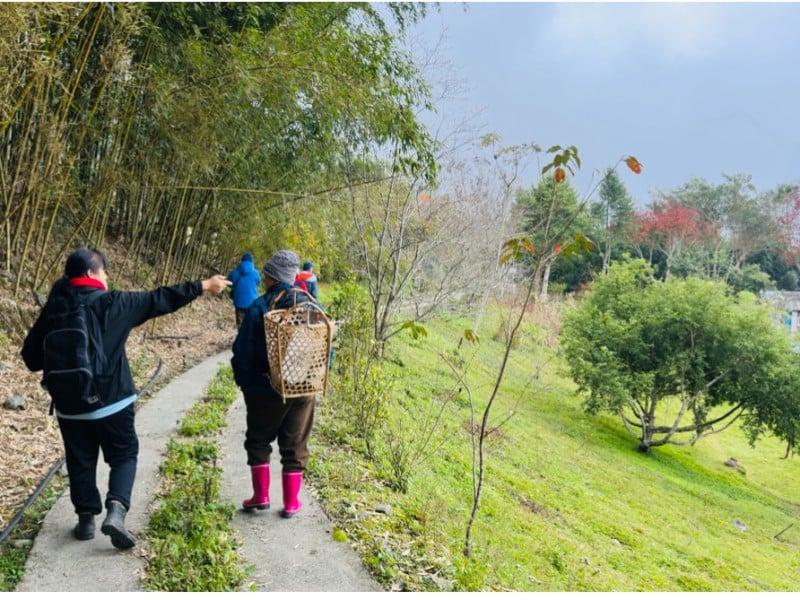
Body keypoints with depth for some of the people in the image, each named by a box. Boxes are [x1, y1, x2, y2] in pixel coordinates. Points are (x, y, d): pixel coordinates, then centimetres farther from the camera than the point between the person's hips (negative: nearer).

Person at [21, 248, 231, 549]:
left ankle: (86, 518, 23)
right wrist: (203, 286, 0)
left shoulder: (54, 309, -1)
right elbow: (159, 299, -7)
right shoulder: (112, 303, -12)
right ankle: (116, 510, -6)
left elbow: (32, 357, 4)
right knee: (124, 455, 11)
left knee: (80, 462, 16)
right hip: (111, 400, -3)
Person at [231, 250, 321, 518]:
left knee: (258, 440, 17)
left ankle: (261, 496, 18)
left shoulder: (260, 307, -14)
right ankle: (291, 503, 19)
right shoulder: (312, 306, -1)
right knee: (295, 445, 13)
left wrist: (243, 381, 5)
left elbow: (244, 350, -11)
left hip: (267, 389, -3)